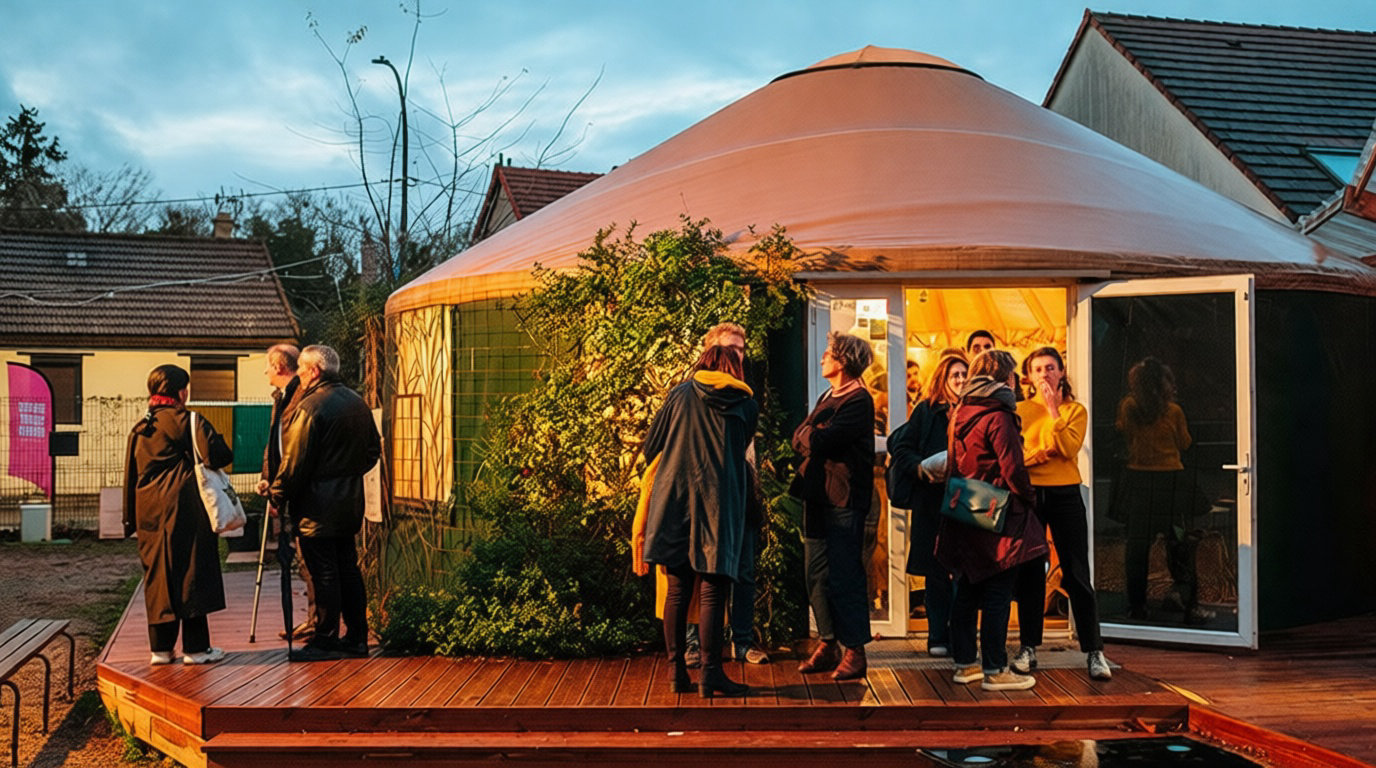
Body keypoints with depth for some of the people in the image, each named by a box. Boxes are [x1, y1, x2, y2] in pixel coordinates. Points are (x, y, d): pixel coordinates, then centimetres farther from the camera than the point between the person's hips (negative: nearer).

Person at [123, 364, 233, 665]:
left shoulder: (139, 428, 13)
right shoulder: (187, 421, -8)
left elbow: (130, 475, 16)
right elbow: (216, 455, -18)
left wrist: (130, 519, 21)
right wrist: (224, 452, 6)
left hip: (149, 513, 6)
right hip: (185, 511, -6)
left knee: (156, 577, 11)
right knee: (191, 573, 0)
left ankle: (161, 648, 15)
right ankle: (195, 648, 4)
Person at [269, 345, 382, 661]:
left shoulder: (310, 407, -17)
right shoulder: (358, 403, 9)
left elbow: (295, 461, -16)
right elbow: (373, 449, 17)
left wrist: (277, 494, -4)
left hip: (317, 506, -8)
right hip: (350, 502, 8)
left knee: (324, 574, -2)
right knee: (348, 569, 14)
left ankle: (325, 641, 4)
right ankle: (356, 637, 19)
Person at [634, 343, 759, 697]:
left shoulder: (680, 395, 7)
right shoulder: (747, 405, 7)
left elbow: (651, 447, 9)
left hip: (674, 499, 2)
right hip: (719, 505, -2)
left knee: (678, 590, 7)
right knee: (711, 593, 0)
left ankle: (677, 671, 10)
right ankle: (710, 673, -1)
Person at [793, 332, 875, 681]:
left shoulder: (858, 400, -11)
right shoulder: (827, 398, 19)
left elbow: (820, 442, -21)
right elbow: (799, 438, 10)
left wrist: (810, 434, -2)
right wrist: (813, 435, -9)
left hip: (843, 499, -9)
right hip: (817, 496, 9)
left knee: (844, 576, -5)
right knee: (817, 575, 10)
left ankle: (855, 651, 1)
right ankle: (827, 645, 19)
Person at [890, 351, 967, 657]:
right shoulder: (927, 410, 5)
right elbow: (902, 448, 4)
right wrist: (921, 468, -13)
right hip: (931, 499, 0)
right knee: (935, 570, 4)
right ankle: (938, 636, 13)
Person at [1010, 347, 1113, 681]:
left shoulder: (1076, 410, 5)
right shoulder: (1019, 410, 7)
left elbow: (1070, 448, -12)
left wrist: (1053, 409, -12)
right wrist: (1038, 454, -16)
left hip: (1065, 495, -1)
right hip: (1028, 495, 1)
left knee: (1077, 575, -3)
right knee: (1029, 573, 6)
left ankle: (1094, 652, 2)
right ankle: (1028, 648, 15)